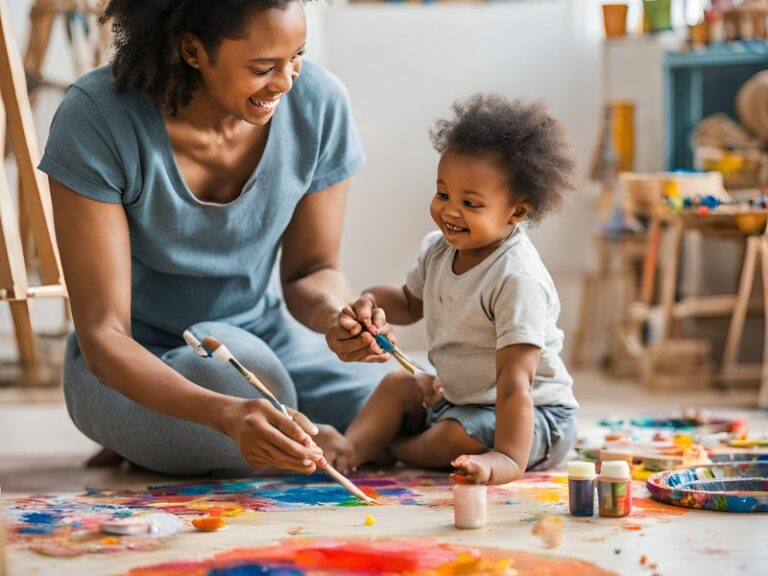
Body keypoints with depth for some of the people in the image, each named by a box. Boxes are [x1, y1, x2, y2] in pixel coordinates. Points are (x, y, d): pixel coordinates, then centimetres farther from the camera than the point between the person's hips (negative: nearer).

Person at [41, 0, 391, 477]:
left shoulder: (319, 103, -15)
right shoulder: (97, 118, -25)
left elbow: (312, 269, -1)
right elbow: (102, 333, -26)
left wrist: (334, 313, -28)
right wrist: (227, 414, -44)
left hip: (268, 339, 4)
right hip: (135, 366, -4)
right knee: (234, 364, -37)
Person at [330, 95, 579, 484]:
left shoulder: (518, 280, -29)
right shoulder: (439, 251, -2)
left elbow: (515, 378, -34)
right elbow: (410, 302, 20)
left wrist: (508, 459, -42)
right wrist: (372, 304, -4)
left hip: (533, 415, -9)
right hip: (456, 394, 9)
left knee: (458, 437, -29)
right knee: (398, 386, 10)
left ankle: (384, 448, -2)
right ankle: (351, 448, -14)